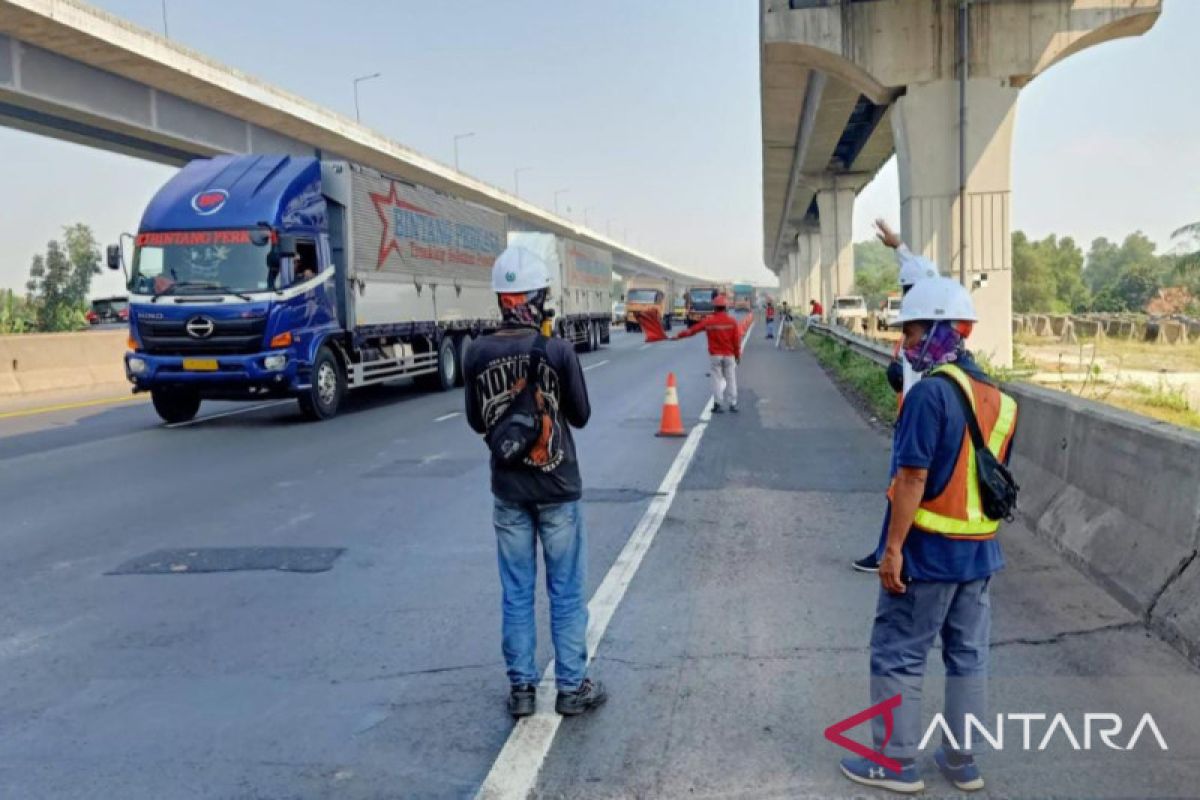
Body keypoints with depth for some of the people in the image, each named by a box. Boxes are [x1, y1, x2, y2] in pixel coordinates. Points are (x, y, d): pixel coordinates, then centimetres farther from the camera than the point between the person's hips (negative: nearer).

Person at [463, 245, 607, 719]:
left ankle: (521, 688, 22)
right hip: (557, 488, -3)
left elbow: (477, 422, 4)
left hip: (508, 490, 3)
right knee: (566, 592, 10)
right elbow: (580, 416, -4)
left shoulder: (478, 354, -6)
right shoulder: (558, 351, -16)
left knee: (516, 594, 13)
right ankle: (572, 687, 20)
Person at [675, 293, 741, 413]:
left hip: (715, 355, -1)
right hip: (729, 355, 1)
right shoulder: (732, 321, -4)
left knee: (717, 378, 7)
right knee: (731, 379, 9)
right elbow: (737, 340, -2)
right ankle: (733, 404, 12)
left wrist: (678, 336, 7)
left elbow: (692, 330, -2)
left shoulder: (708, 321, -6)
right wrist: (738, 354, 9)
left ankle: (717, 404, 5)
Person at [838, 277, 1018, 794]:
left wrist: (893, 548, -18)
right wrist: (978, 531, 20)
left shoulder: (931, 392, -20)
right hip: (979, 550, 8)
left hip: (927, 551, -8)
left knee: (897, 655, 6)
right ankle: (961, 762, 28)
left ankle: (896, 763, 16)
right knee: (968, 655, 16)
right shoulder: (997, 398, 7)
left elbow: (913, 478, -22)